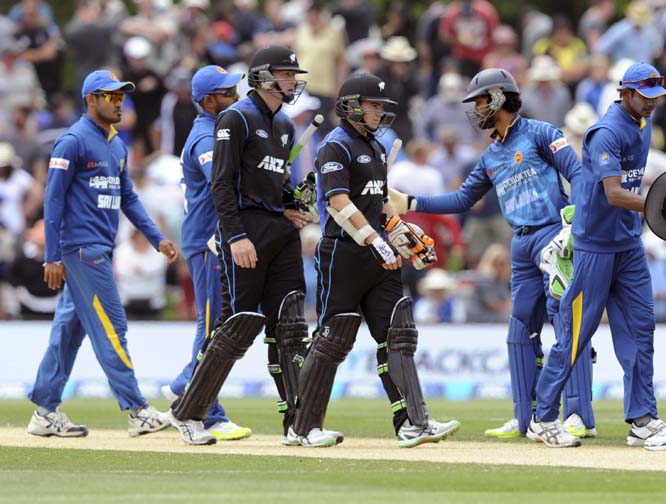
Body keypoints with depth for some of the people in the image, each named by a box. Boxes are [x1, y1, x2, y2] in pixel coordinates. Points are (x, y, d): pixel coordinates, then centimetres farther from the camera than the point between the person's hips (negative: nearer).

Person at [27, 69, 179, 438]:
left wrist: (157, 239, 11)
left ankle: (46, 413, 14)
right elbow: (53, 199, -12)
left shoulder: (117, 145, 16)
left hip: (100, 250, 9)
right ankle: (138, 411, -10)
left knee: (70, 328, 10)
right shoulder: (73, 142, -10)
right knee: (110, 328, -9)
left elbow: (127, 198, 21)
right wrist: (53, 258, -16)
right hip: (82, 248, -9)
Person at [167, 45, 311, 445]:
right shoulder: (237, 119, -7)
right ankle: (188, 412, 2)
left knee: (289, 327, 2)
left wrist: (292, 210, 7)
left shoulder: (285, 126, 18)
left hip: (282, 230, 8)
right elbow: (222, 183, -13)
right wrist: (237, 236, -22)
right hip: (247, 227, -8)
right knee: (241, 325, -9)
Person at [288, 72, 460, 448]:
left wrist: (400, 228, 14)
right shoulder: (336, 147, -9)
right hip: (344, 253, -9)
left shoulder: (376, 148, 20)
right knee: (333, 341, -4)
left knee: (399, 335, -2)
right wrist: (376, 241, -27)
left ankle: (413, 424, -7)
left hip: (378, 261, 9)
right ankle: (304, 428, 6)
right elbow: (340, 203, -20)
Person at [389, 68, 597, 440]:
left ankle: (581, 417, -18)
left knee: (567, 322, -14)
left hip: (555, 236, -9)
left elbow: (578, 174, -10)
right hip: (522, 246, 9)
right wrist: (410, 203, 19)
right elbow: (462, 200, 26)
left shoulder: (539, 134, -2)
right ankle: (527, 419, 13)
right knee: (521, 332, 8)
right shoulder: (491, 157, 20)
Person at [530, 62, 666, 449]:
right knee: (577, 331, -3)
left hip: (629, 243, 8)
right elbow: (613, 194, -30)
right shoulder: (607, 133, -19)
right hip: (595, 244, -8)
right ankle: (544, 419, 8)